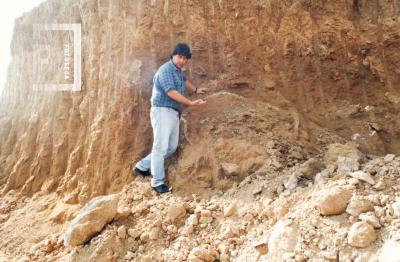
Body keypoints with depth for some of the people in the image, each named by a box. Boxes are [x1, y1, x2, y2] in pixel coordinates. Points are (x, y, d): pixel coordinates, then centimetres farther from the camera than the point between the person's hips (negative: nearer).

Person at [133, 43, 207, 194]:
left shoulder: (178, 71, 17)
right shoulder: (166, 70, -12)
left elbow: (184, 80, 41)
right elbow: (171, 92, -23)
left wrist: (195, 90, 52)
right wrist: (191, 103, -22)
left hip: (174, 113, 10)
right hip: (163, 111, -10)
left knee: (172, 147, 11)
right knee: (161, 147, -8)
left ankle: (143, 166, 21)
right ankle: (158, 182, -2)